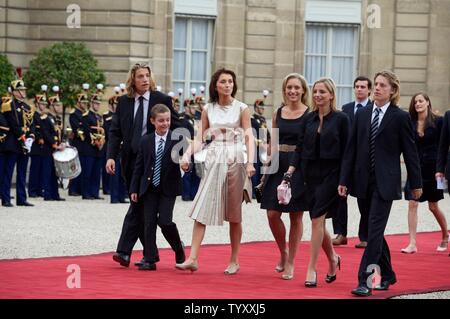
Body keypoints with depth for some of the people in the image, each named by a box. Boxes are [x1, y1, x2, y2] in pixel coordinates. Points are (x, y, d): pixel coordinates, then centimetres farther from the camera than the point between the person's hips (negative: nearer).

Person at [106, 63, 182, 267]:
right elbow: (115, 132, 5)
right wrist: (111, 156, -8)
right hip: (130, 160, 4)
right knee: (141, 208, 11)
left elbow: (176, 129, 0)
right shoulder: (124, 102, 7)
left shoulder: (162, 100, -2)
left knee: (138, 206, -12)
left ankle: (124, 251, -14)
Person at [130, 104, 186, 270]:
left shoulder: (177, 140, -3)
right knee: (149, 223, 1)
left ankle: (179, 248, 17)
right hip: (149, 188, 3)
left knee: (164, 220, -10)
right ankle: (150, 260, 6)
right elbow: (139, 166, 7)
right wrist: (134, 189, 4)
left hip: (168, 188, -3)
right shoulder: (146, 141, 5)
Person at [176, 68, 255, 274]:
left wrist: (250, 162, -19)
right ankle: (193, 258, -10)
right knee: (201, 210, -7)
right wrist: (187, 155, -10)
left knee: (234, 214, 4)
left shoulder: (241, 109, 0)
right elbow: (199, 138, 7)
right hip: (213, 161, 2)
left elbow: (249, 138, -5)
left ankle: (234, 261, 12)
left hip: (235, 161, -2)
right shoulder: (208, 109, 7)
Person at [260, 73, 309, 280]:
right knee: (272, 214, -2)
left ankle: (290, 263, 12)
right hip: (278, 167, 4)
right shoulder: (278, 114, 9)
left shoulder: (310, 114, -3)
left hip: (300, 168, -4)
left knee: (295, 216, 3)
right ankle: (283, 252, 22)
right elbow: (273, 144, 15)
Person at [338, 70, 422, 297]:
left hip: (385, 182, -5)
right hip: (363, 181, 5)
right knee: (375, 231, 12)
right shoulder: (362, 114, 9)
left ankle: (365, 280, -12)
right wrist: (344, 180, 5)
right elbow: (351, 149, 9)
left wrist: (415, 183, 1)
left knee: (375, 231, -10)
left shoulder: (400, 117, -3)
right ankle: (387, 275, 26)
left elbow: (410, 152, 0)